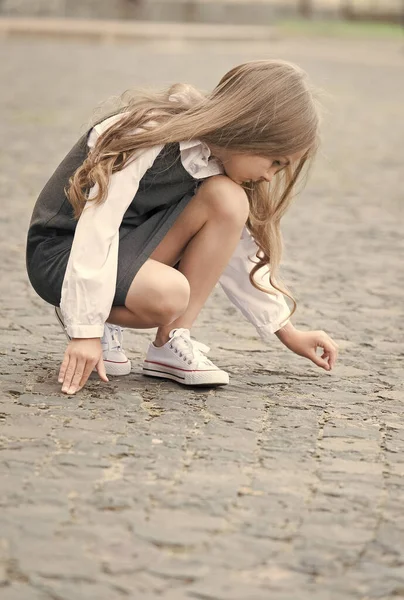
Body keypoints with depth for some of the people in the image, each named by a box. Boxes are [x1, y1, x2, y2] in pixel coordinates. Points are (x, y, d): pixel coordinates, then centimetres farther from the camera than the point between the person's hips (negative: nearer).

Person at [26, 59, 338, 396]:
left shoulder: (212, 158, 0)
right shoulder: (150, 135, -24)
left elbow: (236, 252, 9)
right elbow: (98, 226, -28)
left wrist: (289, 333, 10)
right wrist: (86, 330, -32)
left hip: (127, 247, 7)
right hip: (61, 252, -7)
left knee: (228, 199, -17)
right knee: (166, 293, -37)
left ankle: (171, 345, -14)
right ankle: (93, 318, -5)